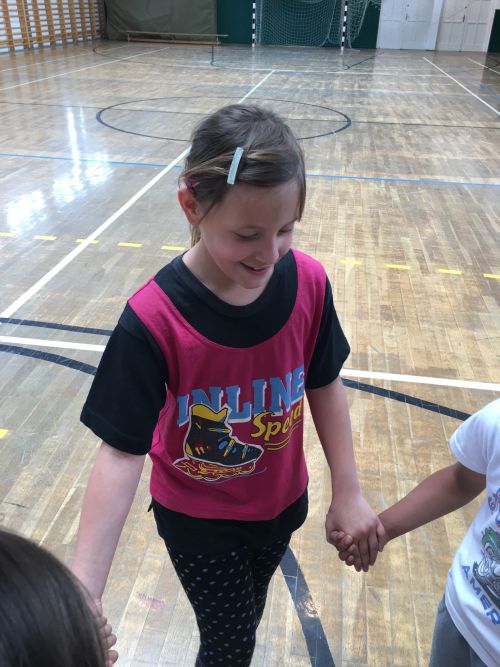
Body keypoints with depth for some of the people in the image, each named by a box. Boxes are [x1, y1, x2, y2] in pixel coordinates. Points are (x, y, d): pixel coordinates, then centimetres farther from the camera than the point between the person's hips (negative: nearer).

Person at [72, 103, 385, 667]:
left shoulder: (308, 282, -20)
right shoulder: (153, 320, -30)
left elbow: (323, 384, -6)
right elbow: (121, 452, -26)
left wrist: (347, 491, -5)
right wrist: (81, 597, -29)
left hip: (282, 502, 4)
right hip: (198, 522, -3)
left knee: (245, 619, 28)